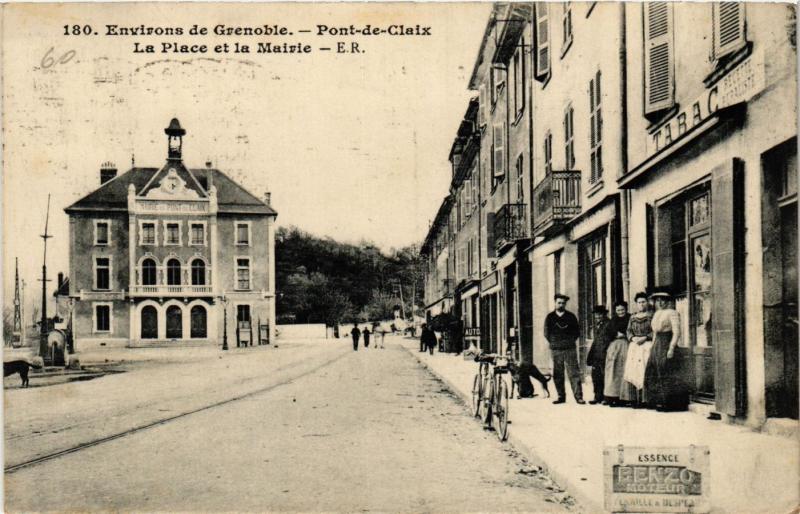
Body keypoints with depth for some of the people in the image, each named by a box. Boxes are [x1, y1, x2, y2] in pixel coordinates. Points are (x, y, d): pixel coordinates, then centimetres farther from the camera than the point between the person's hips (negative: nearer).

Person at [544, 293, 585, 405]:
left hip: (570, 349, -1)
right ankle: (561, 396, 9)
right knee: (557, 374, 2)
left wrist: (570, 341, 2)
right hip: (556, 350, 1)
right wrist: (554, 343, 5)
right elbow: (546, 333, 11)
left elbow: (577, 332, 11)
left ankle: (578, 396, -7)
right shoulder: (550, 317, 8)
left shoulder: (571, 317, 8)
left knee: (574, 373, -6)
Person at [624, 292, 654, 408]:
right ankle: (635, 399, 0)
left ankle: (644, 399, -11)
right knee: (633, 371, -3)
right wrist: (633, 338, -4)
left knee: (644, 372, -12)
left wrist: (645, 337, -14)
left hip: (647, 346, -5)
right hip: (634, 346, 5)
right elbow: (629, 331, 15)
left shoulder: (652, 316, 2)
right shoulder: (632, 317, 16)